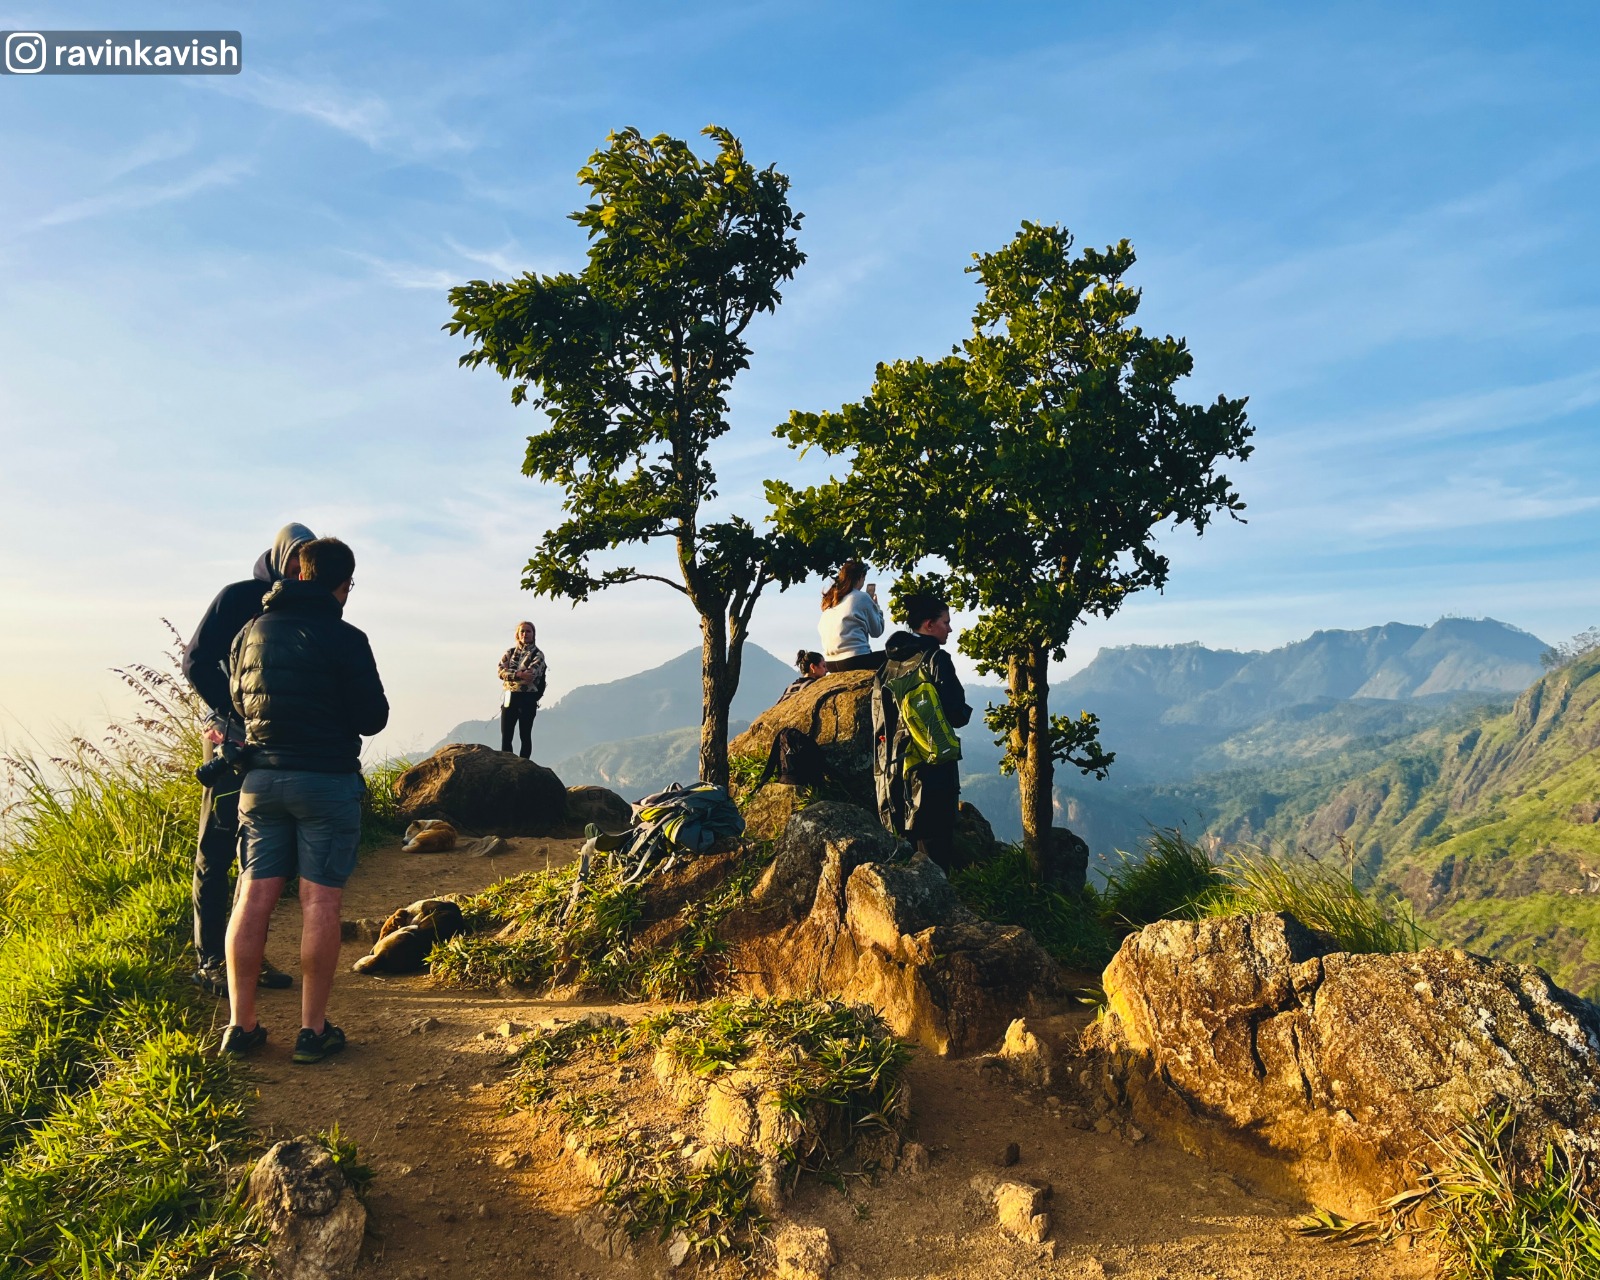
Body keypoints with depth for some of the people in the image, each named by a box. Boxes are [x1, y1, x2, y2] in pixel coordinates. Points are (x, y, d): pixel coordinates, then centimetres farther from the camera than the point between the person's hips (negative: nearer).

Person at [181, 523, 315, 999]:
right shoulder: (237, 598, -3)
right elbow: (197, 661, -9)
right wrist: (239, 715, -14)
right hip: (232, 740, -5)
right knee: (217, 849, 0)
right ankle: (209, 962, 7)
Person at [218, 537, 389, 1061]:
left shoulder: (252, 631, 6)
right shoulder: (344, 639, -11)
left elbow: (238, 701, 18)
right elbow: (372, 718, -7)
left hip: (262, 777, 5)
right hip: (326, 780, -5)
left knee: (254, 896, 8)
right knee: (320, 901, 0)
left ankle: (241, 1025, 13)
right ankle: (312, 1030, 6)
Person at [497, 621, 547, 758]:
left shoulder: (537, 654, -1)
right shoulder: (510, 652, 11)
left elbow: (530, 675, -16)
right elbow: (501, 672, -5)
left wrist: (511, 674, -10)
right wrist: (519, 674, -18)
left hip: (528, 699, -4)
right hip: (509, 698, 4)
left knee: (525, 736, 2)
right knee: (505, 736, 4)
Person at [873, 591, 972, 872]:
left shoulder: (889, 661, 11)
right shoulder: (935, 659, -10)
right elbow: (955, 715, -15)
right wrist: (965, 712, 6)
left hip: (890, 765, 7)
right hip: (929, 766, -7)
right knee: (934, 845, -3)